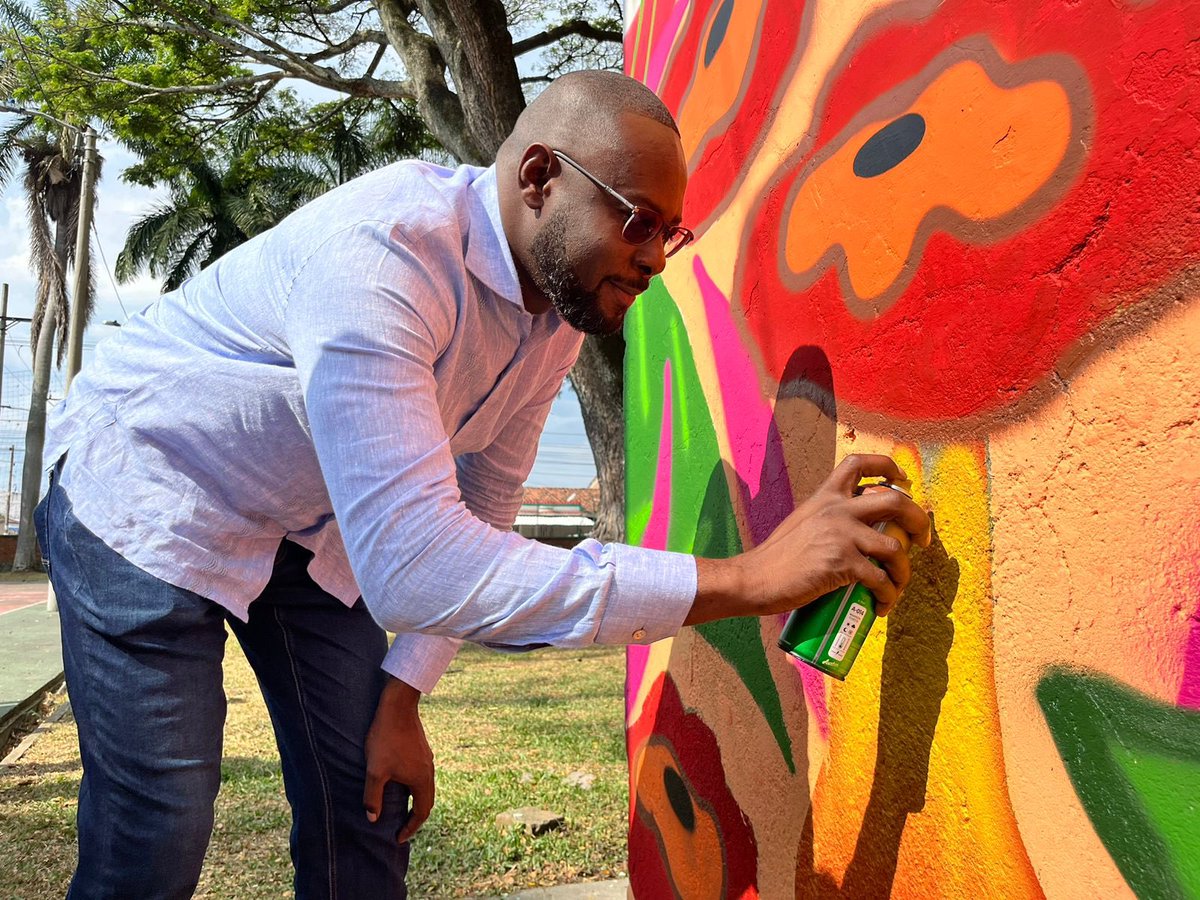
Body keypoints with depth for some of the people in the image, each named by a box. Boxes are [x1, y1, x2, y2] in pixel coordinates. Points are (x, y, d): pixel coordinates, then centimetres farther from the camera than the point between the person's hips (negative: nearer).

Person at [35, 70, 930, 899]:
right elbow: (411, 568, -45)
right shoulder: (379, 251, -36)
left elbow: (479, 515, 1)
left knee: (367, 810, 3)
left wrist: (400, 694, -5)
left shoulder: (563, 311, -10)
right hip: (146, 489, -6)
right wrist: (747, 576, -46)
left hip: (306, 523, 6)